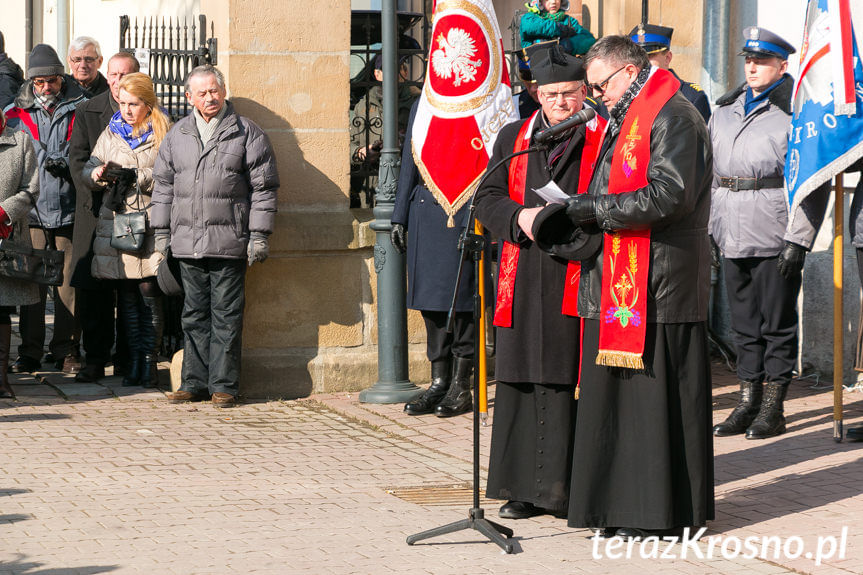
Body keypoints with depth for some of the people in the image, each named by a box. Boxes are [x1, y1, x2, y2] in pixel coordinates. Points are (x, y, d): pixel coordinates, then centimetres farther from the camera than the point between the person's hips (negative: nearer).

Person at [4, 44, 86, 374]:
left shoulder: (80, 110, 6)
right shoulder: (15, 114, 11)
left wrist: (67, 166, -11)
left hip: (69, 208, -1)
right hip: (31, 208, 1)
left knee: (69, 282, 0)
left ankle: (66, 350, 9)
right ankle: (29, 351, 7)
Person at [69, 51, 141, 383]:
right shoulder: (87, 112, 9)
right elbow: (77, 157, 2)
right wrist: (94, 178, -17)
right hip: (96, 212, 1)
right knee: (92, 291, -2)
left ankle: (128, 360, 12)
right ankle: (95, 360, 6)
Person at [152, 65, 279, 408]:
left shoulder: (246, 133, 1)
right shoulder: (177, 135, 13)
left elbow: (263, 186, 0)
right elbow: (163, 184, 18)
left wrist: (259, 235, -5)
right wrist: (162, 231, 12)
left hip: (229, 241, -4)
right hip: (187, 239, 4)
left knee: (226, 315, -2)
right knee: (195, 313, 8)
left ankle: (224, 385, 3)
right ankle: (195, 382, 15)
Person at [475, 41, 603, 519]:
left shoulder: (604, 140, 3)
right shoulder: (513, 138, 16)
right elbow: (487, 198, 12)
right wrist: (520, 218, -7)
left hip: (577, 277, -4)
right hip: (523, 285, 4)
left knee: (570, 383, -4)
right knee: (521, 381, 5)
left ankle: (566, 488, 1)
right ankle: (523, 487, 12)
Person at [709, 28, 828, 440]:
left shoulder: (794, 113, -6)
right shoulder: (725, 111, 15)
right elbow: (710, 174, 21)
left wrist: (798, 240, -14)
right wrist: (709, 228, 16)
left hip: (775, 238, -6)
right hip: (733, 237, 6)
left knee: (777, 326, 1)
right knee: (744, 325, 11)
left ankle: (772, 409, 8)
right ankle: (748, 403, 18)